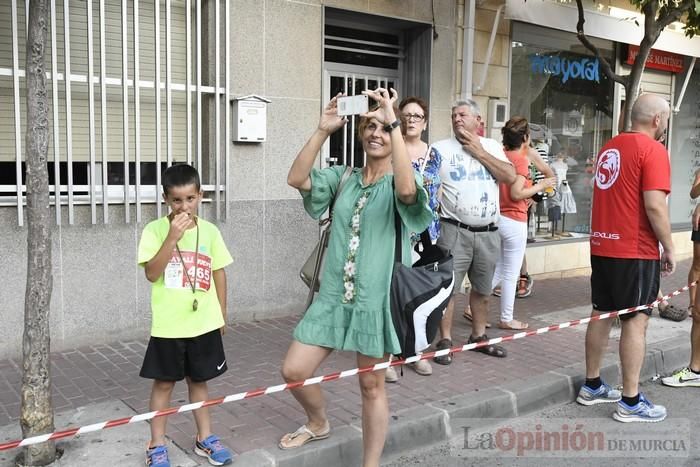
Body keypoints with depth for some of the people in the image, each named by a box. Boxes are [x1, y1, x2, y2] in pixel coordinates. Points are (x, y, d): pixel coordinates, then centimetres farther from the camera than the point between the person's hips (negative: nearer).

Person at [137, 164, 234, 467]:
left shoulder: (209, 231, 0)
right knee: (163, 383, 9)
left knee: (198, 380, 16)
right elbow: (152, 273, -18)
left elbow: (219, 273, 8)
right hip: (168, 326, -2)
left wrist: (222, 314, 10)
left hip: (204, 324, 2)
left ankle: (205, 438, 30)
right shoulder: (155, 230, -9)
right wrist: (172, 238, -25)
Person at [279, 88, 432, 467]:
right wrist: (323, 129, -13)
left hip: (376, 300, -4)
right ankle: (319, 424, 38)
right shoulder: (343, 178, 7)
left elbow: (407, 190, -31)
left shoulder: (398, 184, -5)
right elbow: (296, 179, -7)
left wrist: (394, 123, -30)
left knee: (372, 386, 8)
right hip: (333, 296, 5)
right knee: (293, 371, 7)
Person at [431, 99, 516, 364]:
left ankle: (479, 336, 31)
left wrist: (478, 151, -6)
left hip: (488, 232, 4)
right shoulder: (441, 148, -1)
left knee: (482, 289, 16)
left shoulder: (492, 147, 8)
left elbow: (510, 177, -5)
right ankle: (445, 341, 8)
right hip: (455, 231, -3)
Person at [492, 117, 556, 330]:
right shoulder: (521, 159, -14)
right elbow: (516, 194, -19)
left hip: (498, 217, 7)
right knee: (511, 274, 5)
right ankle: (507, 319, 15)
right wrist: (541, 186, -8)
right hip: (514, 221, -7)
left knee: (498, 271, 19)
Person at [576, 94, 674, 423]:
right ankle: (631, 402, 3)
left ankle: (591, 386, 22)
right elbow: (654, 206, -18)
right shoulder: (652, 149, -11)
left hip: (602, 246, 8)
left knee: (601, 314, 13)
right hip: (635, 250, -8)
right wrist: (669, 249, -10)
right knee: (635, 321, -2)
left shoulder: (609, 147, 14)